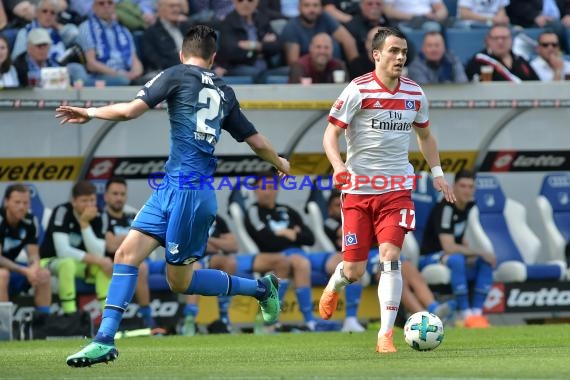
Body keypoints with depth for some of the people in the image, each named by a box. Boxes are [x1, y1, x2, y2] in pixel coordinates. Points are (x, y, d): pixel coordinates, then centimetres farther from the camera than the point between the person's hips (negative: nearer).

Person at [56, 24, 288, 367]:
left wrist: (89, 113, 8)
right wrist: (281, 164, 42)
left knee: (180, 280, -2)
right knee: (127, 253, 7)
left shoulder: (177, 75, -2)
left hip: (187, 190, -8)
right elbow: (257, 141, 22)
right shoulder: (225, 93, 16)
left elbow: (130, 110, -9)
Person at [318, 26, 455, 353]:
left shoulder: (415, 94, 6)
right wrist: (339, 166, -25)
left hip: (397, 189, 2)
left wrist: (437, 173, 15)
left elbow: (425, 135, 23)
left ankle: (386, 334, -13)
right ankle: (334, 287, 40)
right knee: (354, 270, 2)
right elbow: (331, 133, -8)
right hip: (359, 189, -2)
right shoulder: (358, 90, -9)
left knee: (390, 257, -16)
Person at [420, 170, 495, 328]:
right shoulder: (445, 208, -23)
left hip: (453, 255, 8)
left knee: (487, 262, -12)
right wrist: (479, 253, -24)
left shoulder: (468, 206, 3)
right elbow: (449, 248, -30)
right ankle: (465, 315, -36)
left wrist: (470, 254, -7)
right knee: (456, 259, -38)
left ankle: (476, 312, -15)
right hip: (430, 258, -8)